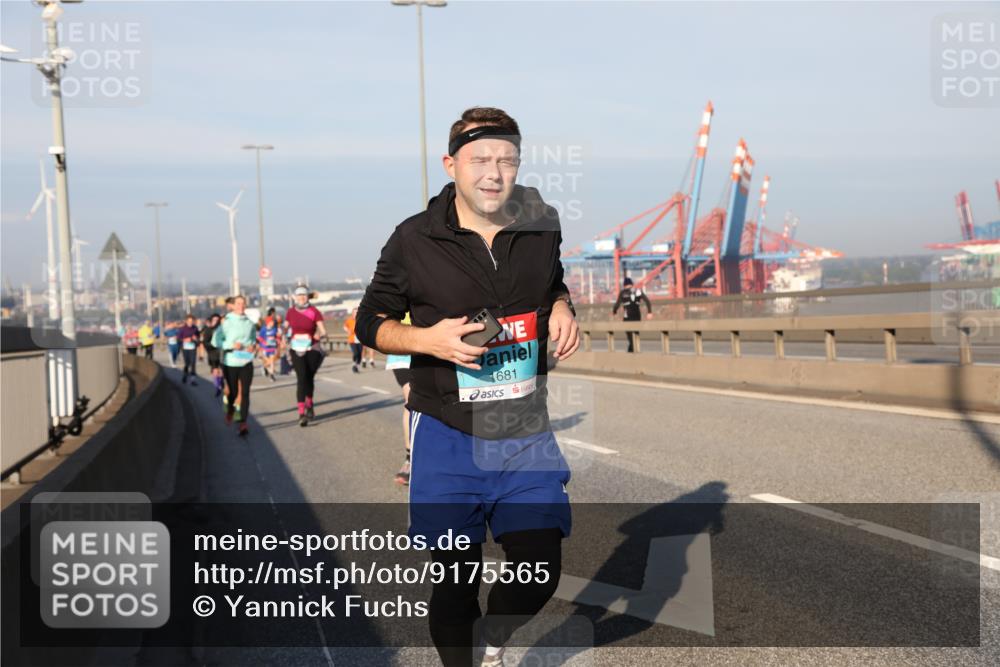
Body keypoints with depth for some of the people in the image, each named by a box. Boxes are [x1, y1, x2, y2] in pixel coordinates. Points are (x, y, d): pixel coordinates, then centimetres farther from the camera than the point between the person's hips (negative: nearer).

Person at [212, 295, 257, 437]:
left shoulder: (250, 323, 4)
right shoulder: (226, 322, -5)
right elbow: (216, 341, -6)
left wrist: (254, 346, -3)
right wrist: (231, 345, -18)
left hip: (246, 363, 2)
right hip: (230, 363, -2)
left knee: (245, 393, -6)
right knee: (233, 392, 9)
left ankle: (243, 424, -5)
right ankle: (230, 410, 42)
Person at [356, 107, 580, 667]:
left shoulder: (541, 227, 2)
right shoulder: (414, 241, -8)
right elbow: (371, 323, 2)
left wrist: (563, 311, -1)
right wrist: (428, 339, -17)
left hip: (527, 433, 3)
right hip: (448, 435, -3)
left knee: (540, 573, 2)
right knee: (458, 576, 5)